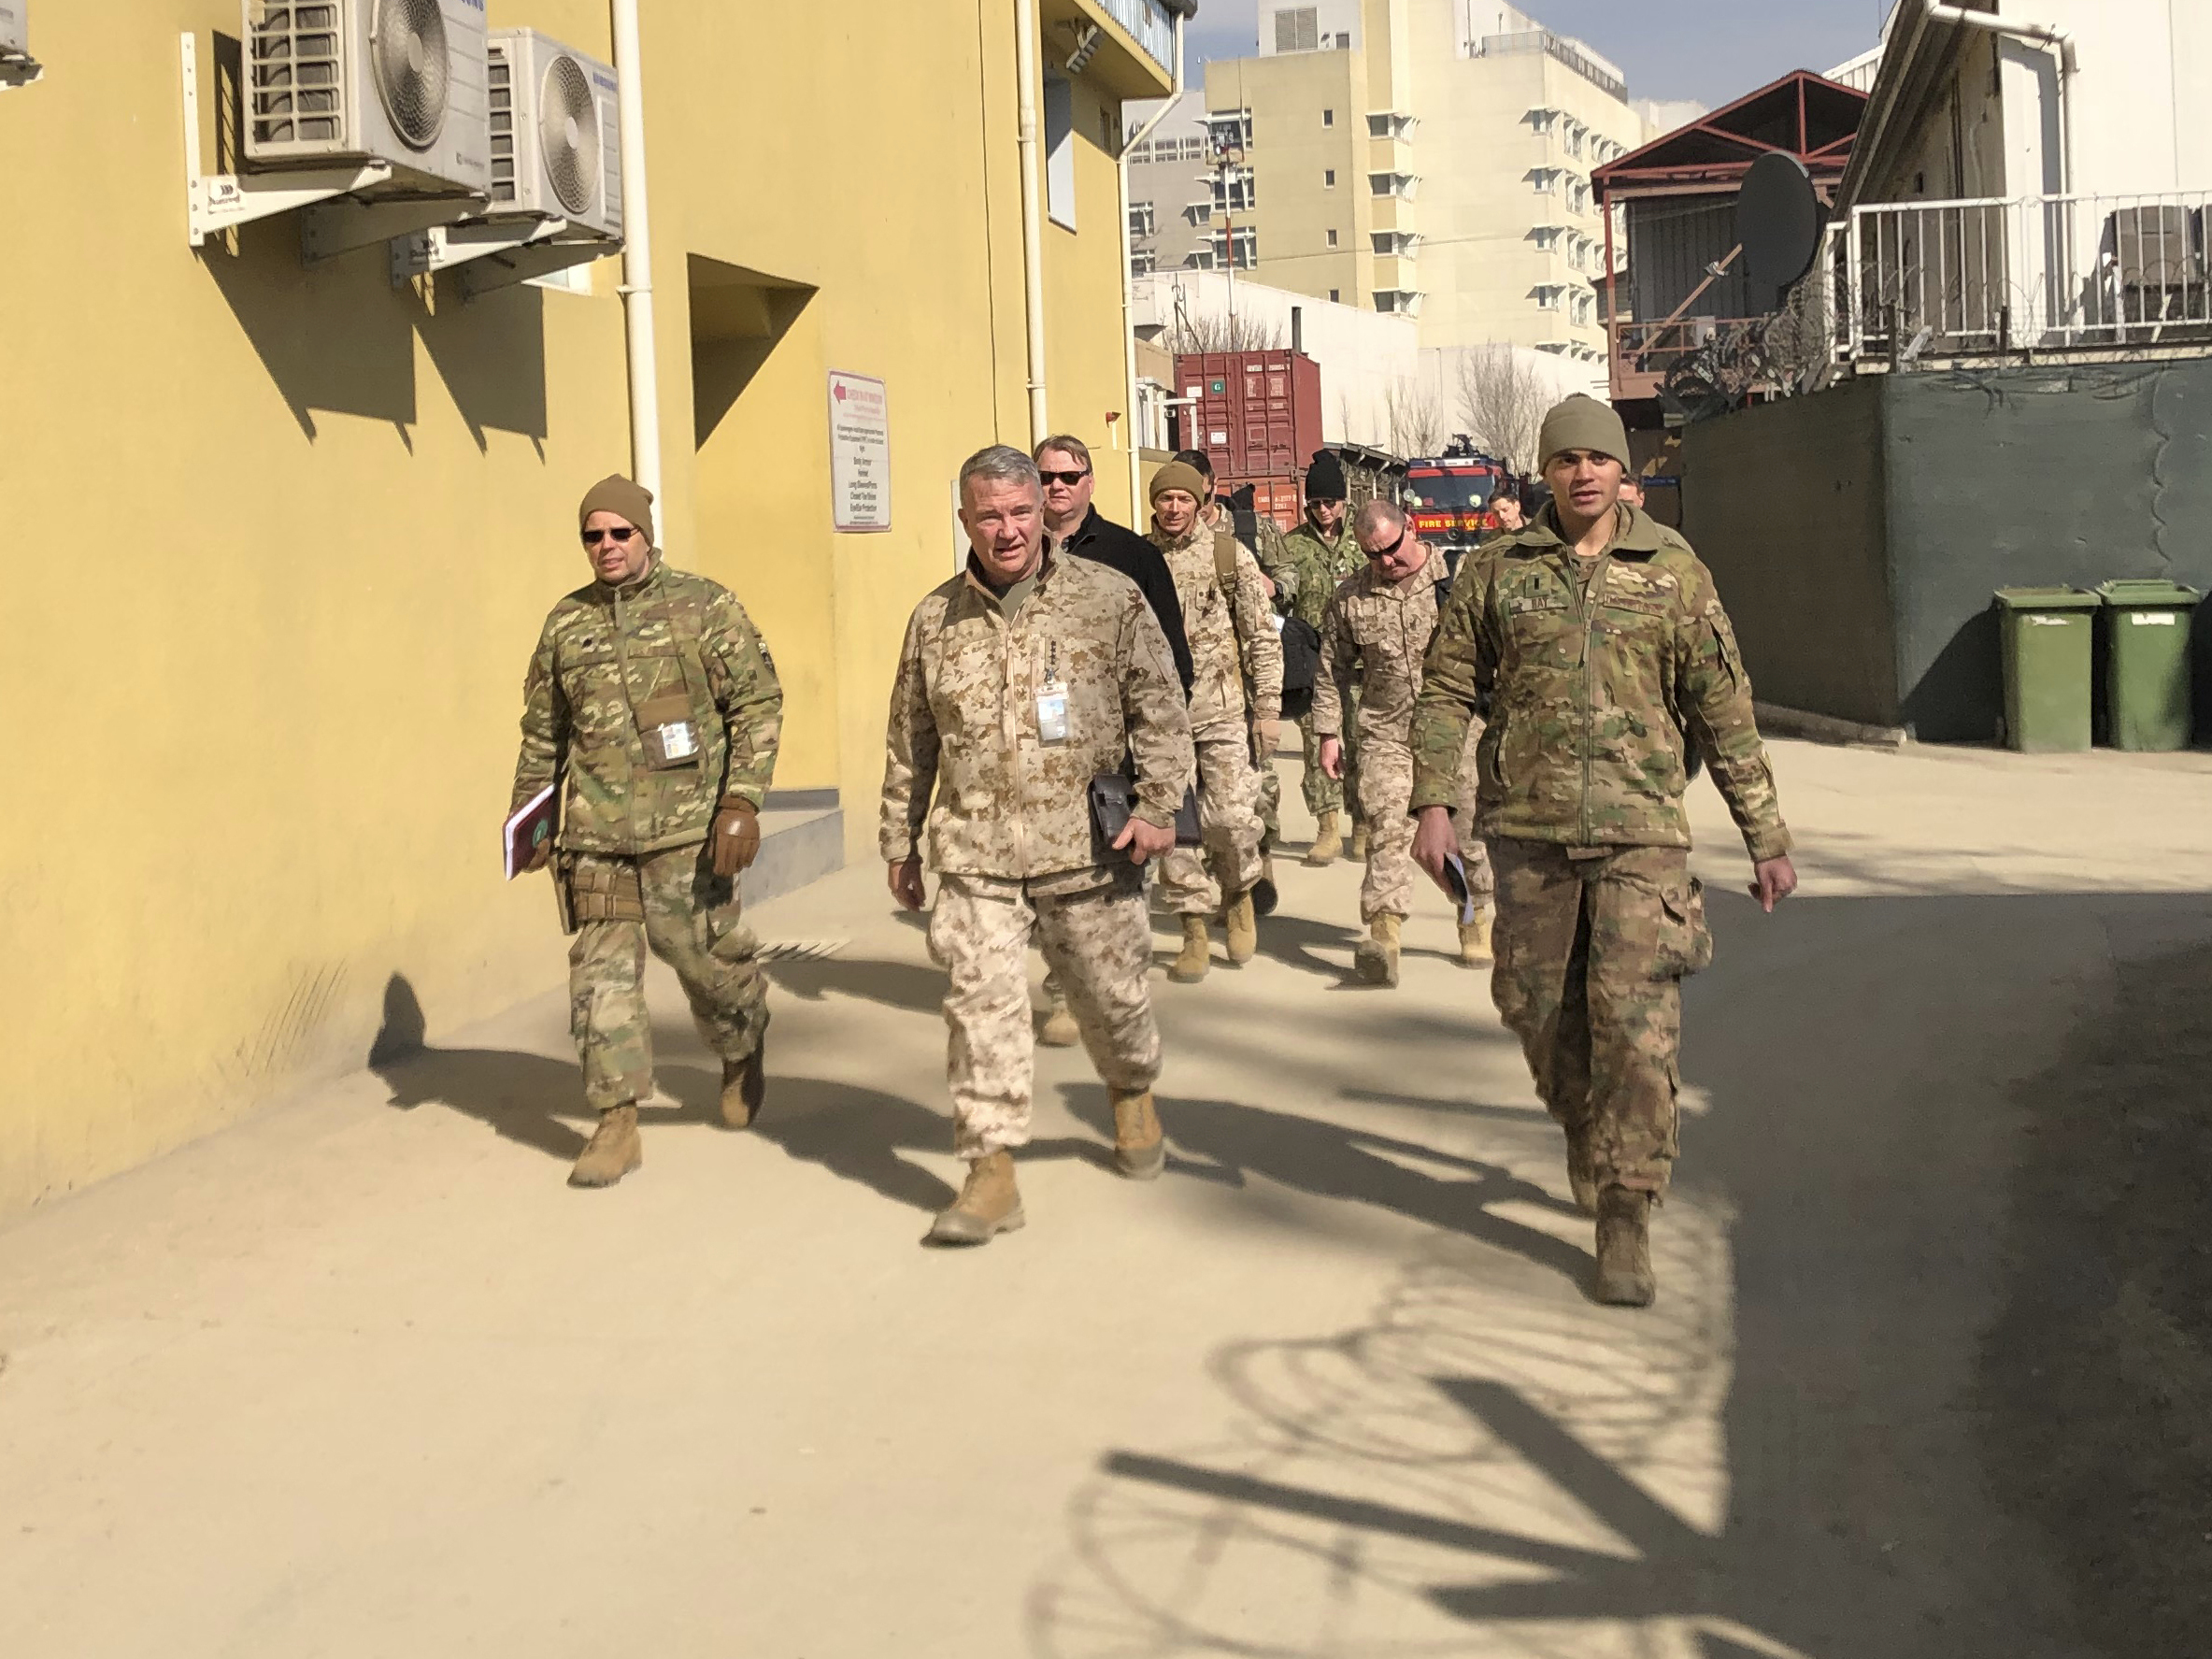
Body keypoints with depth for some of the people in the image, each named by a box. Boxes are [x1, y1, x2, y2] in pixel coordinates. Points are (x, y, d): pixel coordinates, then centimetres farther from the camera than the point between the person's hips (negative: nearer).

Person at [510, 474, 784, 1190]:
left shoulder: (704, 606, -1)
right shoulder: (567, 623, 10)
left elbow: (758, 702, -3)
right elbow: (543, 731, 19)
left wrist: (743, 800, -12)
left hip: (688, 832, -3)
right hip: (596, 838, 3)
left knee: (709, 958, 7)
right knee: (602, 975, 0)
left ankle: (743, 1057, 37)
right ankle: (616, 1125, 6)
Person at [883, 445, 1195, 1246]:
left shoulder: (1109, 598, 0)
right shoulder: (935, 620, 7)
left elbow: (1161, 707, 1)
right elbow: (909, 744, 15)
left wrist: (1157, 803, -8)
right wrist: (901, 842, 17)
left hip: (1088, 848, -1)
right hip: (974, 853, 1)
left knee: (1111, 991, 12)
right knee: (981, 1003, -8)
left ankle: (1133, 1097, 44)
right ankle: (992, 1172, -1)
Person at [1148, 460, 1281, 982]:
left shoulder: (1230, 556, 2)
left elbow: (1262, 637, 3)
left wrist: (1268, 708, -1)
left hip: (1222, 709, -1)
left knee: (1231, 817, -7)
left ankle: (1239, 895, 24)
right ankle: (1194, 932, 12)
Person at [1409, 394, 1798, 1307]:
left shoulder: (1673, 570, 3)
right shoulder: (1496, 570, 5)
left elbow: (1724, 710, 6)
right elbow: (1447, 689, 8)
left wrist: (1767, 839, 6)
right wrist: (1433, 802, -6)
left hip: (1641, 830, -2)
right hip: (1529, 828, 2)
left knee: (1636, 1021, -9)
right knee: (1539, 1009, 9)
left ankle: (1625, 1218, 0)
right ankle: (1590, 1140, 37)